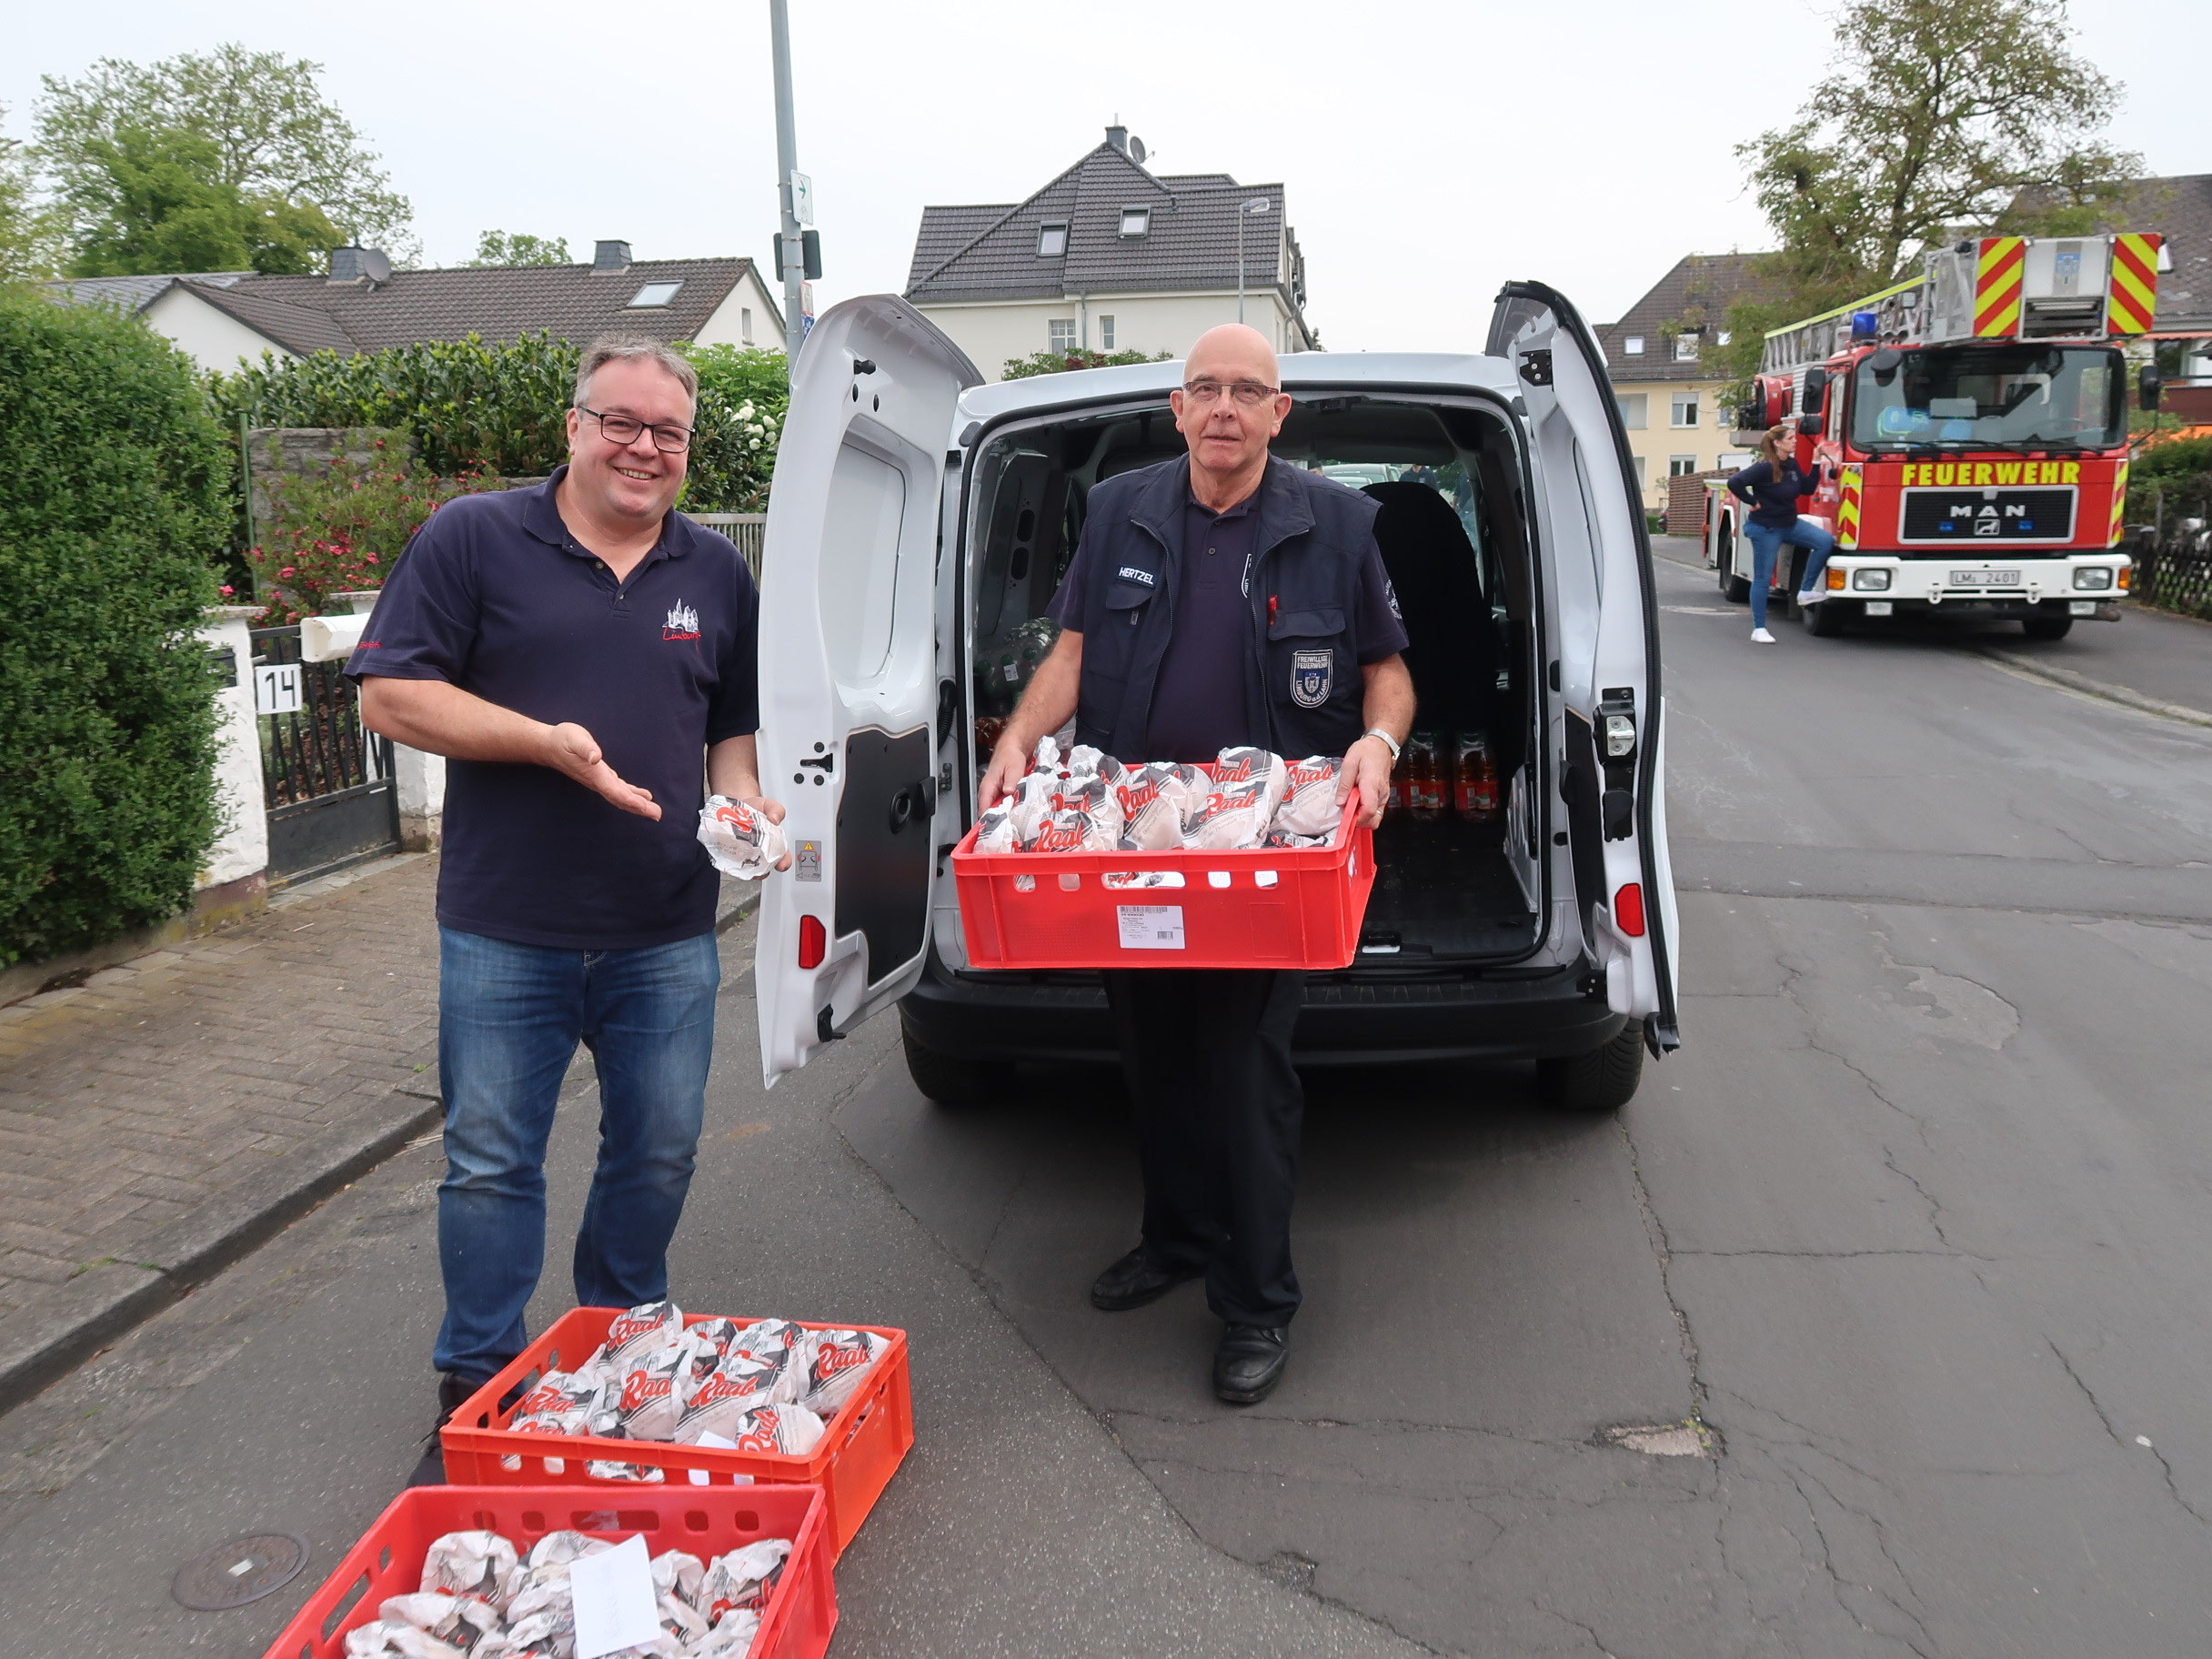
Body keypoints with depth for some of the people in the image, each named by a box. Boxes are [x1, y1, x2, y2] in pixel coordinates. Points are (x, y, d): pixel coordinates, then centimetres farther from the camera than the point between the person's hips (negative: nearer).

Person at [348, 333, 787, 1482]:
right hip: (505, 937, -3)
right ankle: (476, 1391, 25)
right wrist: (544, 742, -18)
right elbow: (388, 695, -6)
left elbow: (737, 727, 18)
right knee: (490, 1166, 7)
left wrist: (743, 795, -4)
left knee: (658, 1155, 13)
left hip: (667, 938, 3)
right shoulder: (474, 539, -2)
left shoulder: (716, 572, 10)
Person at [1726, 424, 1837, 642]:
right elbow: (1734, 483, -27)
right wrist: (1752, 502, -17)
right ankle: (1758, 629, 9)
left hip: (1790, 523, 7)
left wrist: (1816, 464, 3)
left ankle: (1805, 591, -1)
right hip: (1766, 528, -7)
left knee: (1826, 541, -13)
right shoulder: (1764, 467, -18)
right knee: (1763, 578, 0)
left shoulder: (1792, 464, 5)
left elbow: (1808, 489, 11)